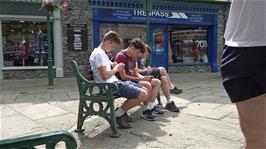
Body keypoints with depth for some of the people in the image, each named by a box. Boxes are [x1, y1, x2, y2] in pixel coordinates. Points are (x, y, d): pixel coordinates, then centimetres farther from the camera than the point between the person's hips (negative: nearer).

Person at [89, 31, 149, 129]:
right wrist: (116, 69, -3)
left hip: (115, 82, 11)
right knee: (142, 95, -21)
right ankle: (119, 114, -5)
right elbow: (105, 76, -20)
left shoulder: (102, 53, 20)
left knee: (145, 90, 6)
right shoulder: (98, 53, -12)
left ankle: (121, 111, 10)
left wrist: (117, 66, 5)